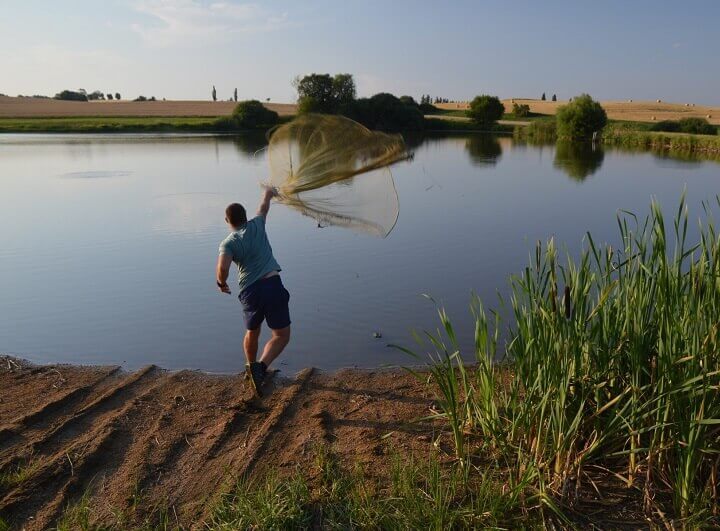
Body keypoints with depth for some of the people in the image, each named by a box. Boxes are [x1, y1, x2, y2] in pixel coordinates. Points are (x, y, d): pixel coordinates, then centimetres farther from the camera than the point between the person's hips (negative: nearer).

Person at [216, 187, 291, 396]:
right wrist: (268, 193, 49)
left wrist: (221, 283, 3)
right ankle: (261, 366, -20)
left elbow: (223, 267, -18)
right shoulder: (256, 225, 7)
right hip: (272, 285, -1)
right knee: (281, 336, 2)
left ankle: (251, 367, 44)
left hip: (250, 292, 2)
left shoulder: (228, 243, 1)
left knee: (252, 333, 26)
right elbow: (264, 206, 28)